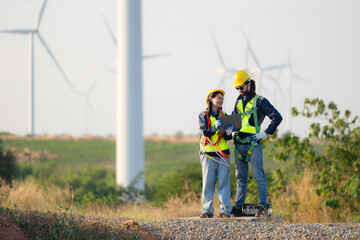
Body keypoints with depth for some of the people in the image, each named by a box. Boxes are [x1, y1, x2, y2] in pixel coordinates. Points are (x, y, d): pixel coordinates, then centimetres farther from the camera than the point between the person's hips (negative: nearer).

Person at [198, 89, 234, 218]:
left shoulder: (224, 116, 13)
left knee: (224, 182, -3)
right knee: (208, 182, -2)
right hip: (208, 154, -2)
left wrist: (228, 132, -15)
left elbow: (227, 138, 8)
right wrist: (215, 128, -26)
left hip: (223, 154, 2)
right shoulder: (204, 115, 4)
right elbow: (205, 132, -9)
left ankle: (225, 210, -4)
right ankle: (207, 210, 1)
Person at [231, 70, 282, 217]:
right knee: (240, 177, 9)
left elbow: (277, 117, -7)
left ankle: (263, 206, -9)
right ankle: (238, 207, 12)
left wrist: (265, 133, -10)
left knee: (259, 176, -8)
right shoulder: (239, 101, 17)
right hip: (239, 144, 6)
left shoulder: (260, 101, -3)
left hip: (253, 144, -6)